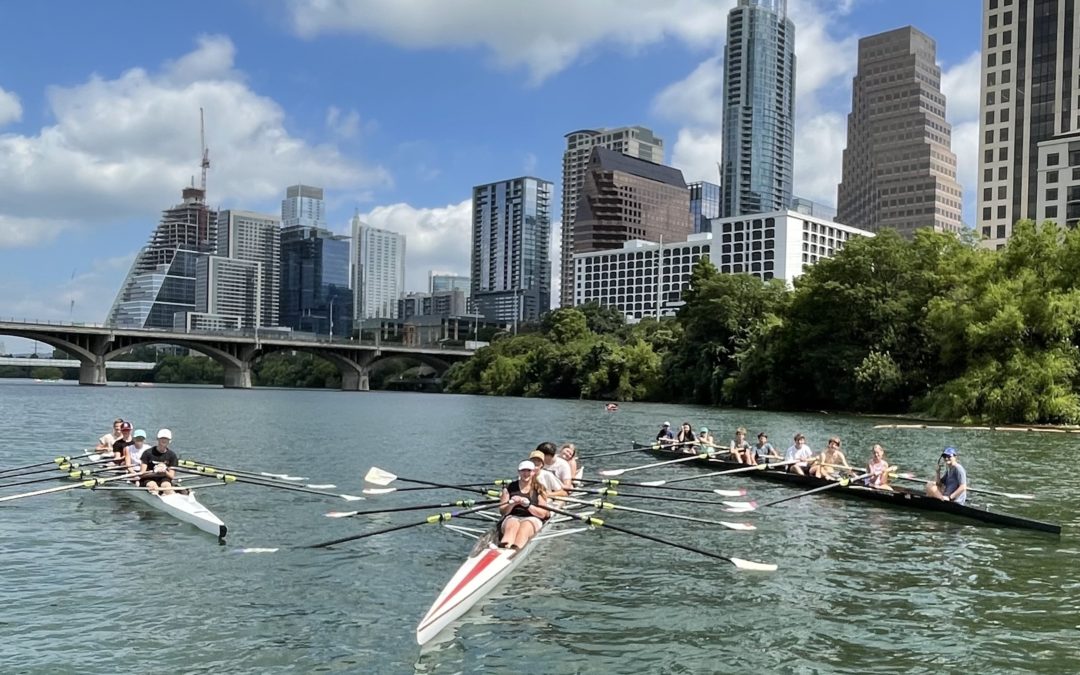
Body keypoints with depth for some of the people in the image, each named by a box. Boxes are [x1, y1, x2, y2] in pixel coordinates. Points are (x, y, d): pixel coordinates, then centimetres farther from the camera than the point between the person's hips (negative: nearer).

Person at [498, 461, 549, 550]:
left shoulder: (539, 489, 10)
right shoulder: (510, 488, 14)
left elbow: (543, 514, 2)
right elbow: (502, 511, 9)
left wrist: (528, 505, -14)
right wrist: (511, 504, -12)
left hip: (532, 519, -1)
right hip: (512, 517, 1)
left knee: (525, 527, -37)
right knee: (512, 526, -36)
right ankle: (502, 549, -66)